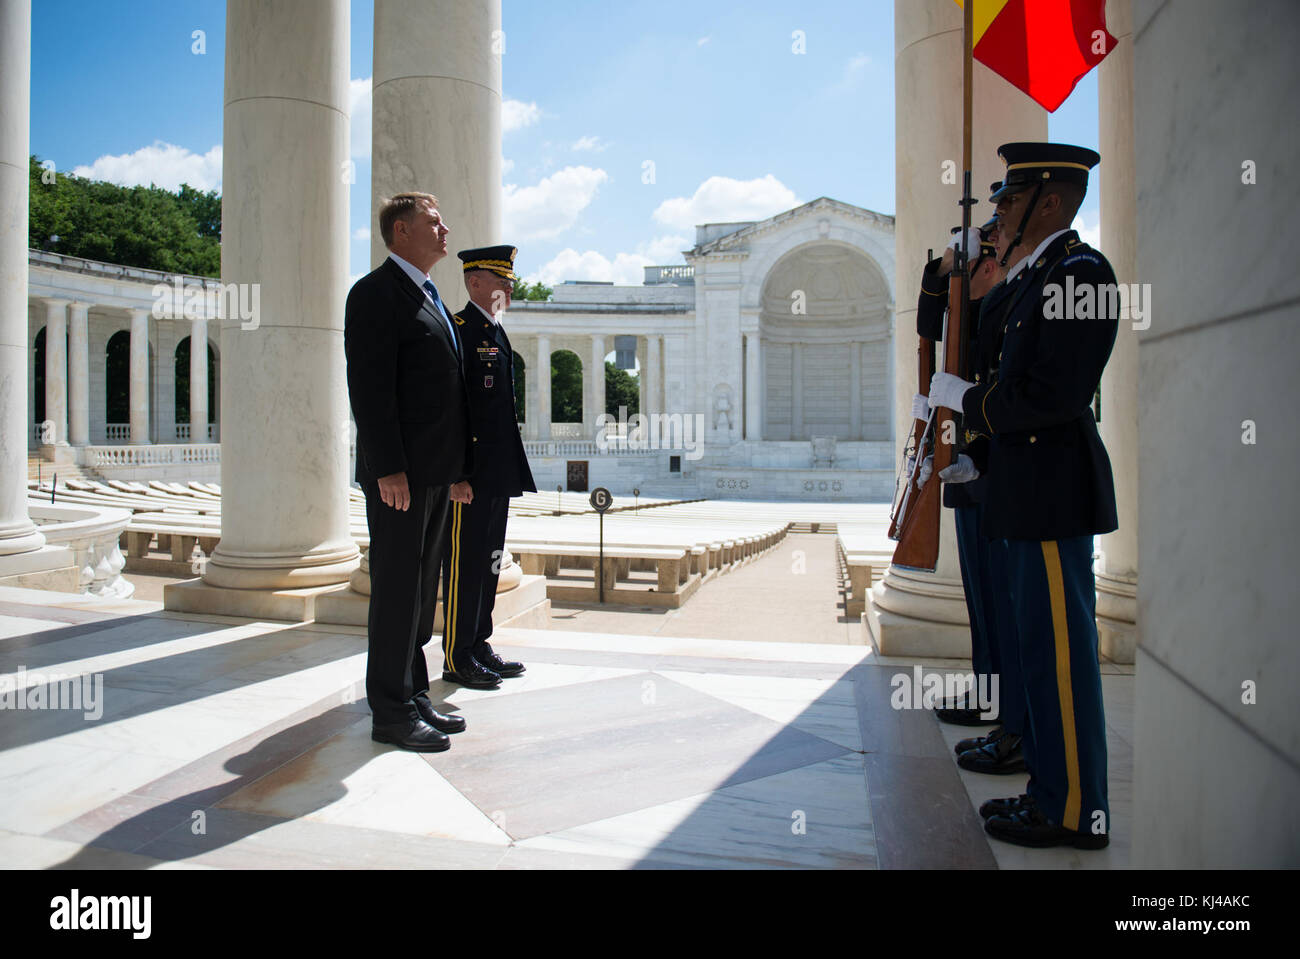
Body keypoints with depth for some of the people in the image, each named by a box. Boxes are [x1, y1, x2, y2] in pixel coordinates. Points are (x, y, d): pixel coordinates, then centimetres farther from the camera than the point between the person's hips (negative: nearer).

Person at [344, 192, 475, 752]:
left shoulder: (432, 300, 21)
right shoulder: (376, 293, -7)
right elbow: (370, 390, -16)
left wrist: (460, 470, 17)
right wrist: (389, 470, -21)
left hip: (437, 473, 9)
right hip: (399, 474, -9)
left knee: (422, 589, 13)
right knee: (396, 589, -3)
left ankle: (415, 698, 24)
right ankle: (391, 712, 8)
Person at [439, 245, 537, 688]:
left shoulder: (497, 332, 19)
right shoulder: (459, 330, -9)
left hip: (499, 472, 9)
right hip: (470, 469, -9)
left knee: (489, 560, 14)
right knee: (464, 562, -2)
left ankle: (479, 646, 24)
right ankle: (457, 657, 7)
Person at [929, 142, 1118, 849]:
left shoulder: (1079, 272, -13)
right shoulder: (1035, 276, 17)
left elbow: (1051, 397, -20)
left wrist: (965, 401, -10)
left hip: (1053, 490, -10)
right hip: (1031, 491, 10)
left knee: (1058, 649, -1)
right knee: (1044, 647, 16)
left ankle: (1073, 812, 13)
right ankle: (1053, 790, 30)